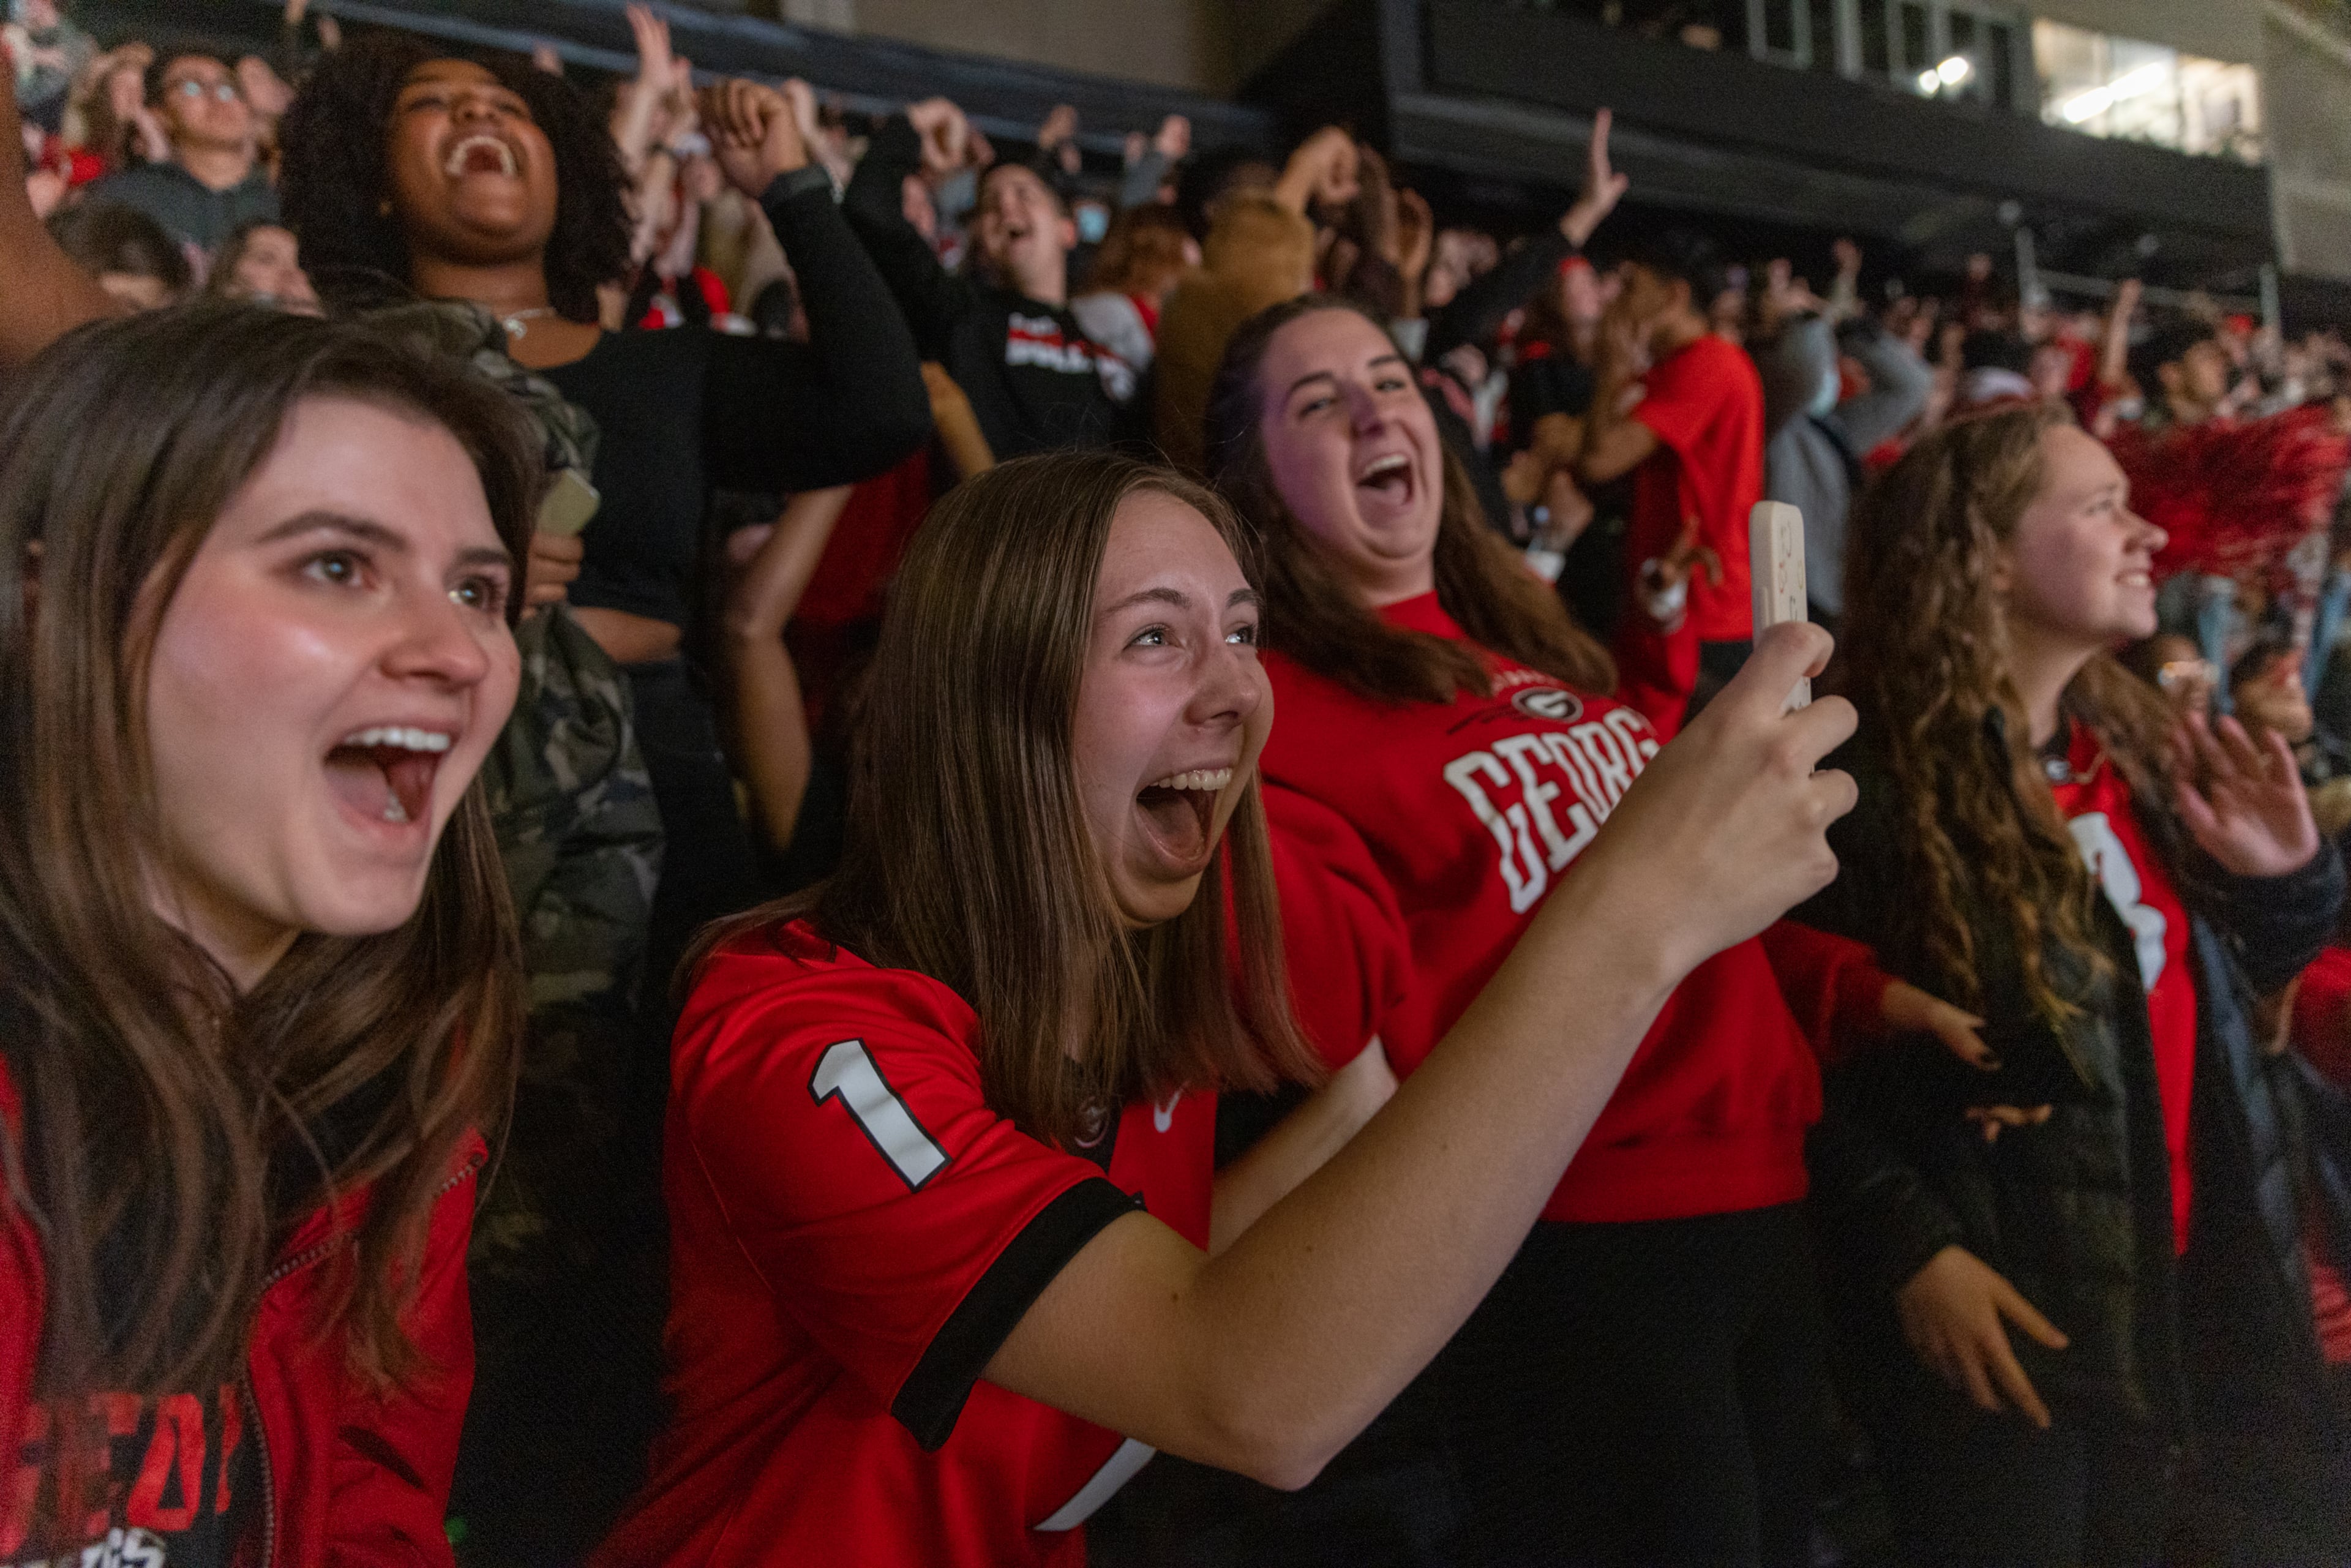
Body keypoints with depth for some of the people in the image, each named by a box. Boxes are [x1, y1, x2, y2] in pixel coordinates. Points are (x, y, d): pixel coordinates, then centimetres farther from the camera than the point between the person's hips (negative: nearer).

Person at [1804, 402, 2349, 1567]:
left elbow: (2218, 993, 15)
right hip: (2008, 1315, -7)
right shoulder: (1877, 793, -19)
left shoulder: (2136, 740, 6)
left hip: (2195, 1280, 8)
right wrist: (1908, 1248, -20)